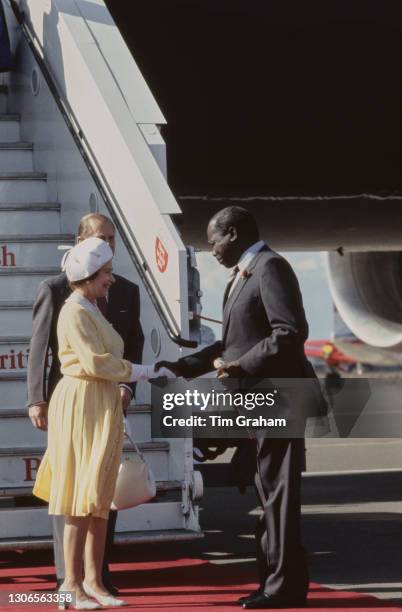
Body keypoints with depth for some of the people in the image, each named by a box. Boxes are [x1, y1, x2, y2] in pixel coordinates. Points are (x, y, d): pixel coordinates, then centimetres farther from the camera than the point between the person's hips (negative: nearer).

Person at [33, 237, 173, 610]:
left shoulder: (92, 310, 18)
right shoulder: (75, 311, -12)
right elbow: (96, 362, -19)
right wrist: (145, 372, -12)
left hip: (103, 407, 9)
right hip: (81, 406, -9)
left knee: (100, 498, 9)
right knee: (82, 498, -7)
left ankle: (92, 580, 12)